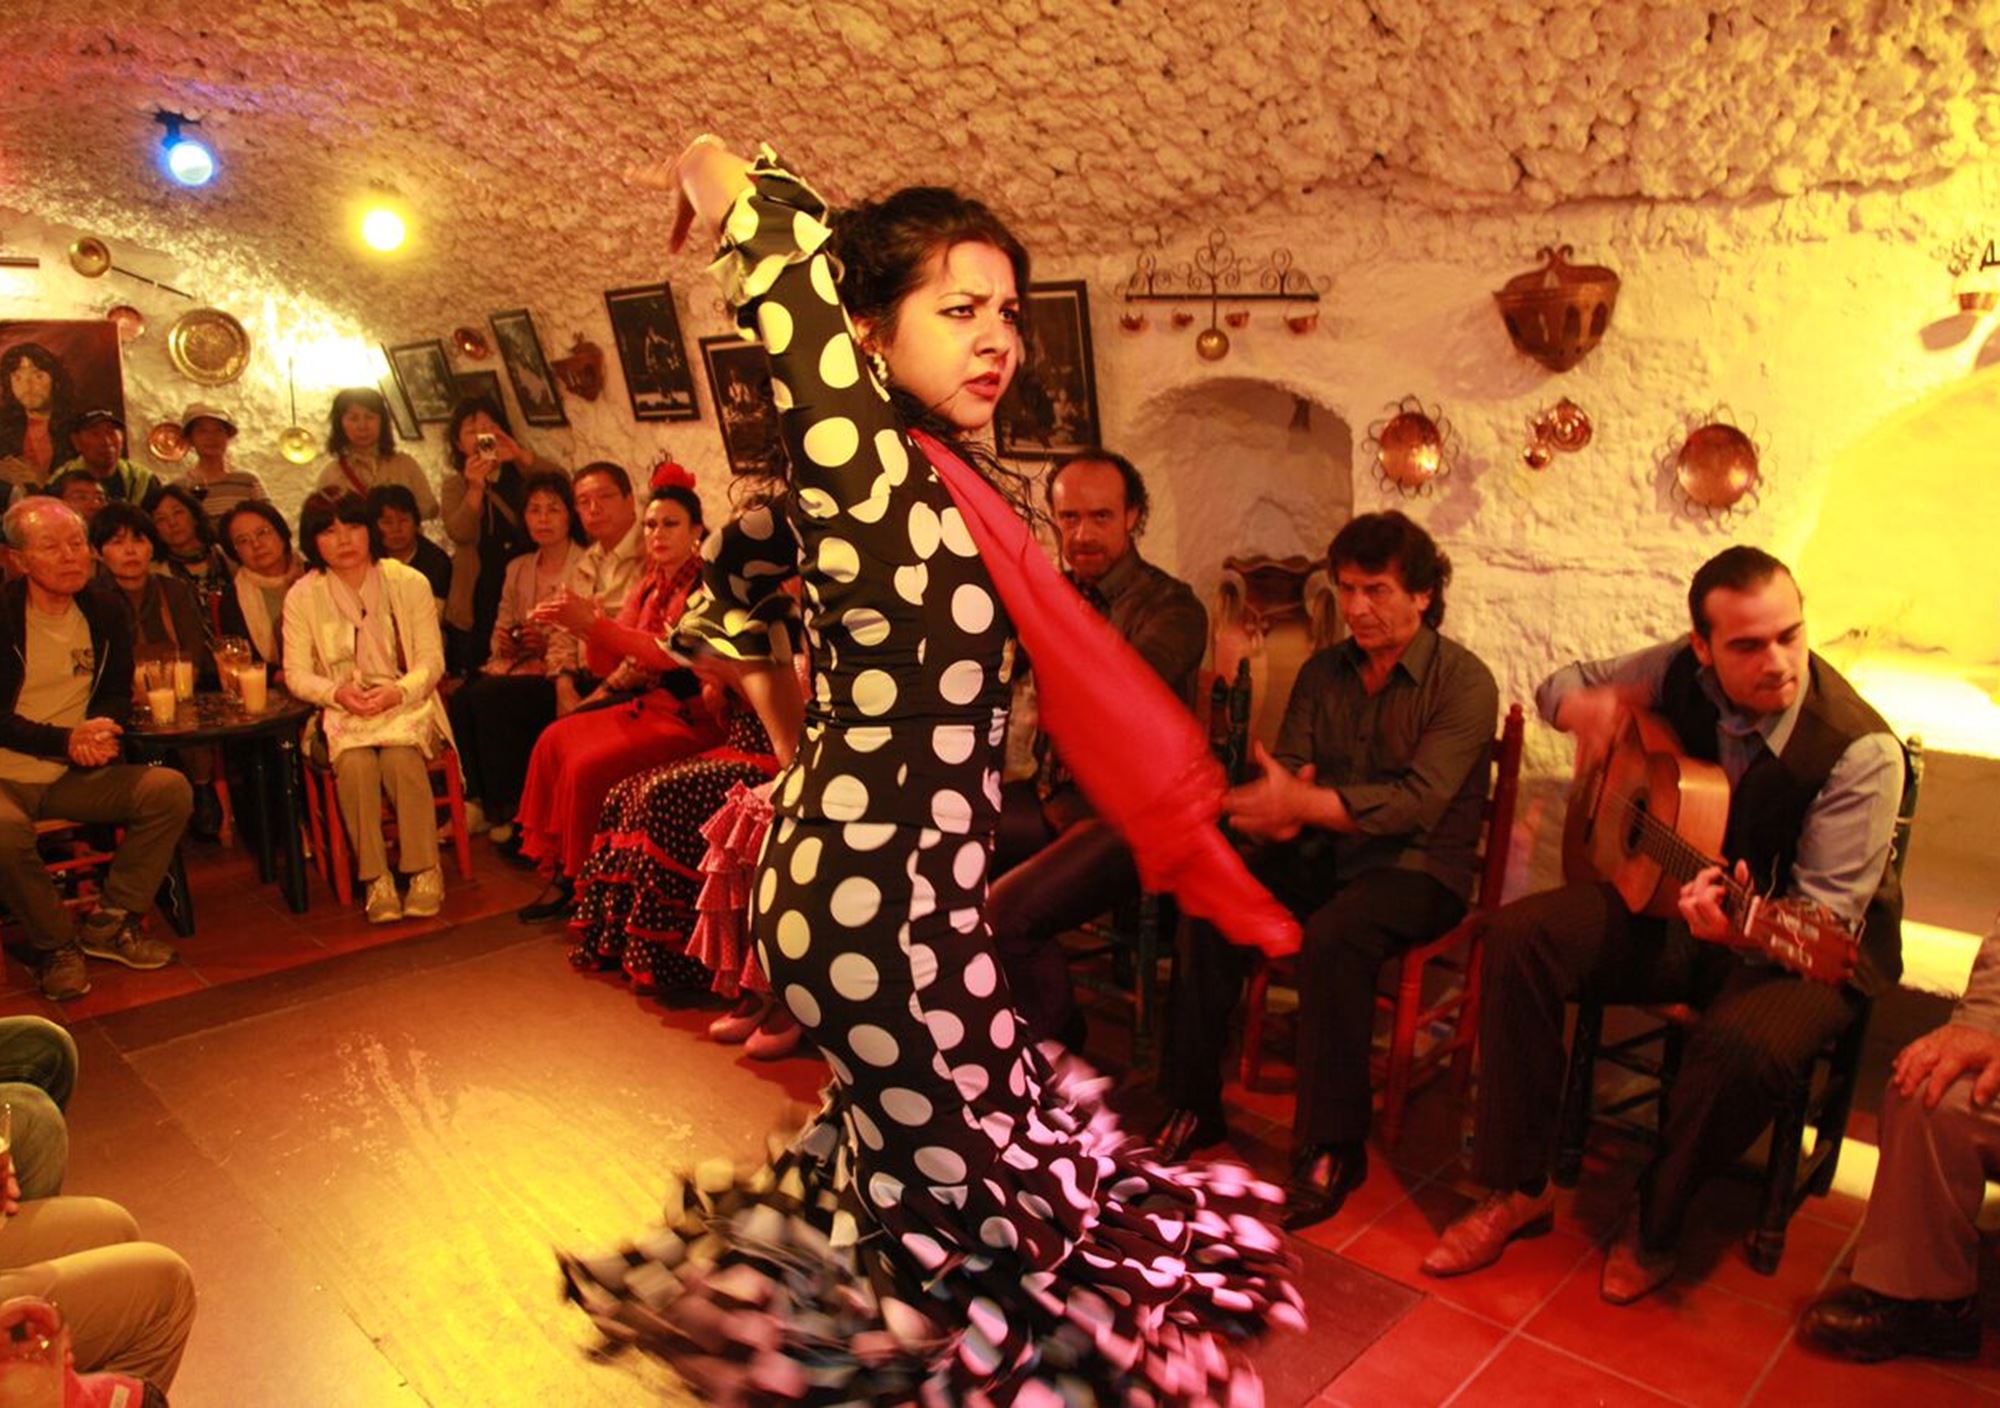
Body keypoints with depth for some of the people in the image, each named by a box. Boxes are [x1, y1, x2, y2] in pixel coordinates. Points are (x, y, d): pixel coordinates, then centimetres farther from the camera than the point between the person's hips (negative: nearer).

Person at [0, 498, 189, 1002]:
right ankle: (56, 945, -9)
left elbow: (118, 695, 13)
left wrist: (99, 729, -10)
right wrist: (65, 740, -23)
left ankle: (111, 923, -4)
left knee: (171, 789, -16)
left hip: (74, 776, 5)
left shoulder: (103, 615, 5)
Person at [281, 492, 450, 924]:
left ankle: (425, 870, -23)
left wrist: (398, 691, -21)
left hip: (405, 703, 0)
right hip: (341, 710, 1)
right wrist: (338, 692, -20)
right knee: (356, 762, -31)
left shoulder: (408, 582, 0)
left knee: (400, 757, -32)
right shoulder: (303, 595, 2)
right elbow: (296, 674, 1)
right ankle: (376, 879, -24)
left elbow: (432, 661, -1)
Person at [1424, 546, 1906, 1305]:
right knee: (1517, 936, -18)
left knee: (1740, 1047, -36)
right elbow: (1559, 687, 9)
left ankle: (1655, 1225, -3)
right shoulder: (1681, 674, -9)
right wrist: (1592, 708, -16)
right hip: (1668, 899, 5)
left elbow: (1824, 917, -24)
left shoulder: (1860, 751, -22)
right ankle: (1517, 1189, -7)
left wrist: (1744, 925, -46)